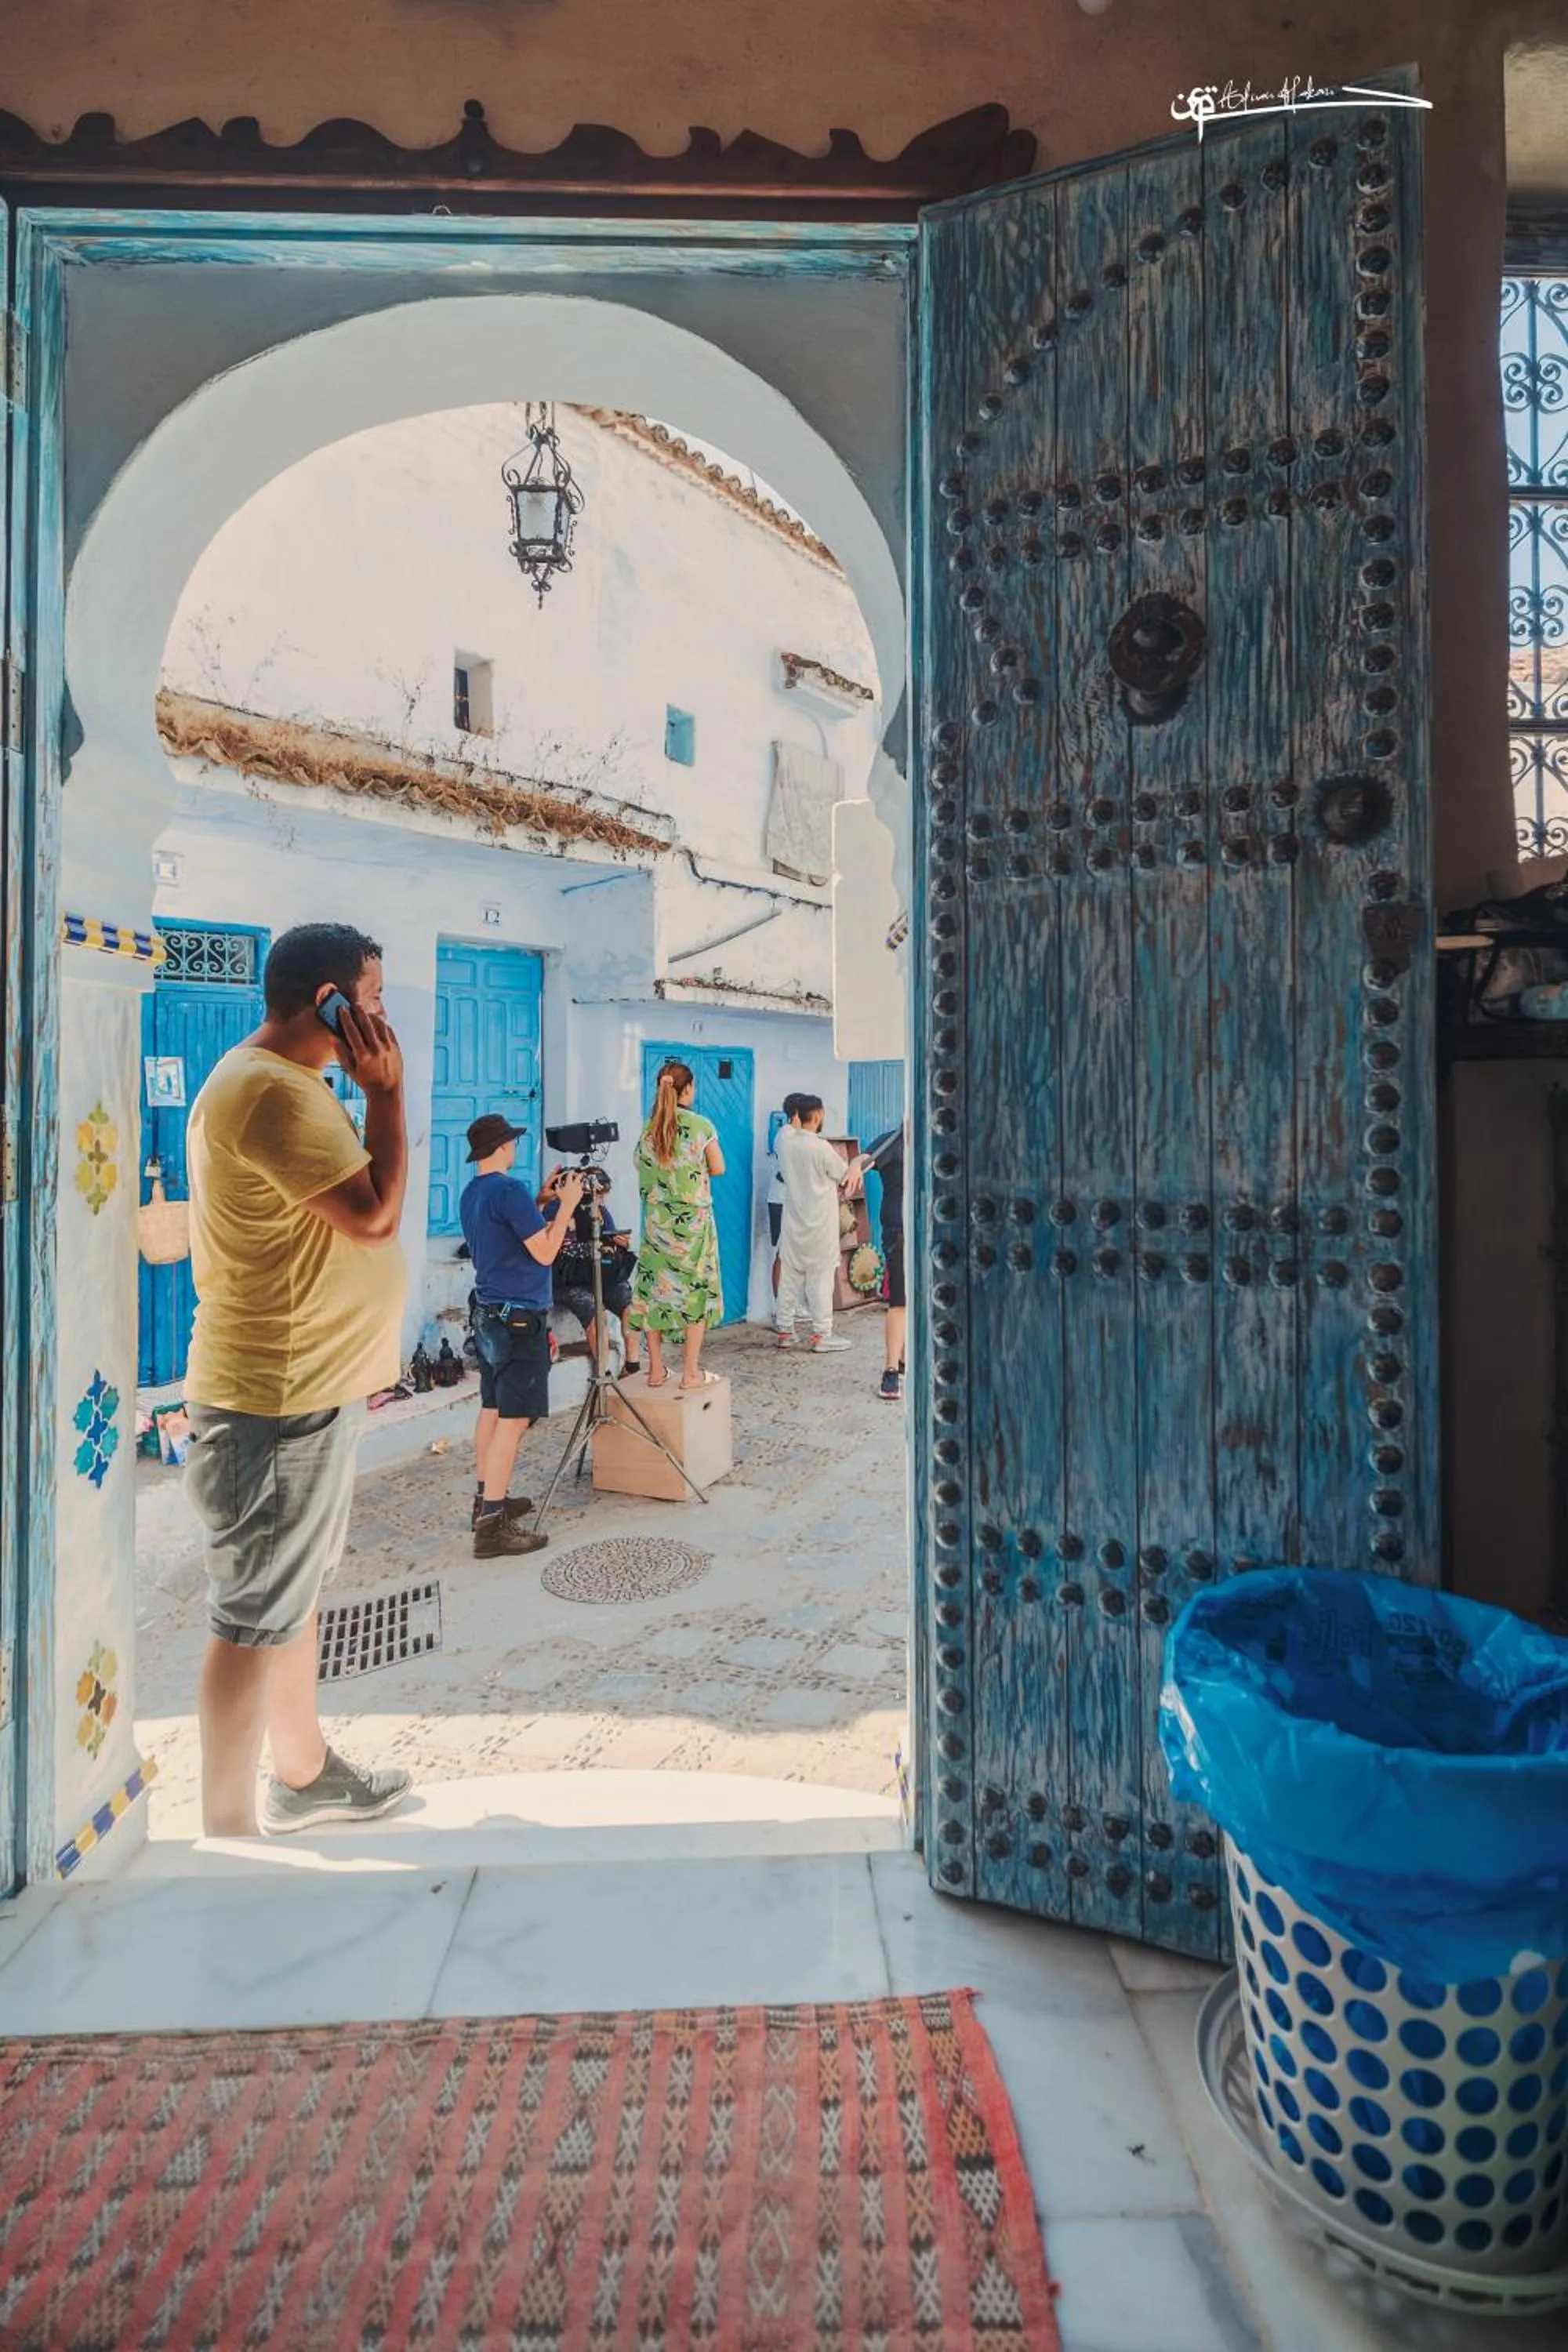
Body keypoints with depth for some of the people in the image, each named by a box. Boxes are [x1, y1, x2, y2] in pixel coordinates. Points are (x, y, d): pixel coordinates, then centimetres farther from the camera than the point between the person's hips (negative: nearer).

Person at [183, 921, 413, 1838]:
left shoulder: (285, 1082, 13)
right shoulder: (271, 1089, -20)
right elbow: (375, 1217, -23)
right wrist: (387, 1091, -16)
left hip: (309, 1382, 11)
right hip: (279, 1395, -11)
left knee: (296, 1589, 21)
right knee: (256, 1615, 3)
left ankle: (304, 1775, 37)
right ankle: (228, 1826, 20)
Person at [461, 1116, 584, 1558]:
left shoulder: (471, 1194, 11)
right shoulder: (511, 1190, -17)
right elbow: (544, 1253, -17)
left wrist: (541, 1201, 17)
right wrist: (567, 1205, -8)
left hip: (487, 1314, 10)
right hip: (519, 1318, -10)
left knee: (492, 1410, 16)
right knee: (513, 1419, -7)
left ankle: (489, 1500, 27)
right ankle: (492, 1526, -6)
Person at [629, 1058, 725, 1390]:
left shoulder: (647, 1130, 2)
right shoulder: (701, 1126, -8)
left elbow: (643, 1174, 8)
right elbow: (718, 1168, 1)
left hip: (656, 1221, 4)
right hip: (693, 1221, -3)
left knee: (655, 1288, 10)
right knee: (695, 1289, 5)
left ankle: (656, 1369, 16)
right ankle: (691, 1372, 8)